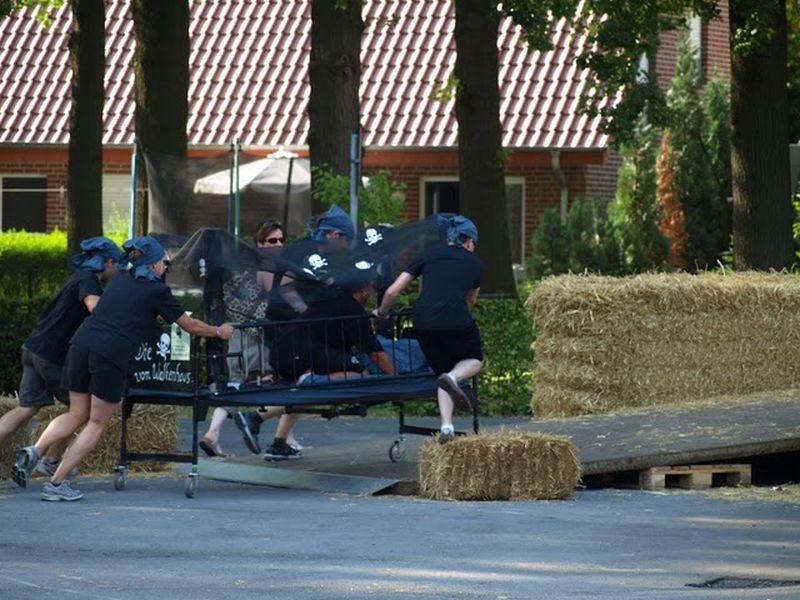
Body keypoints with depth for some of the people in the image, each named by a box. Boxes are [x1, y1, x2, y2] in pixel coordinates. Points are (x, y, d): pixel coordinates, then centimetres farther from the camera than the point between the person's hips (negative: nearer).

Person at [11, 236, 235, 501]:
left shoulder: (120, 281, 22)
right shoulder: (157, 291, 5)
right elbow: (191, 326, 14)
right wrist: (219, 332, 30)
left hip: (81, 345, 6)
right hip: (112, 355, -6)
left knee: (77, 414, 18)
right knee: (97, 423, 8)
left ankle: (35, 451, -5)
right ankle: (56, 484, 3)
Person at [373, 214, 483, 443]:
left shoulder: (429, 254, 20)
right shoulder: (474, 263, 20)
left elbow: (392, 291, 16)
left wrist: (381, 313, 35)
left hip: (423, 321, 2)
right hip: (456, 319, -2)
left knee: (442, 370, 20)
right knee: (475, 361, 24)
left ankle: (446, 426, 3)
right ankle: (453, 378, -11)